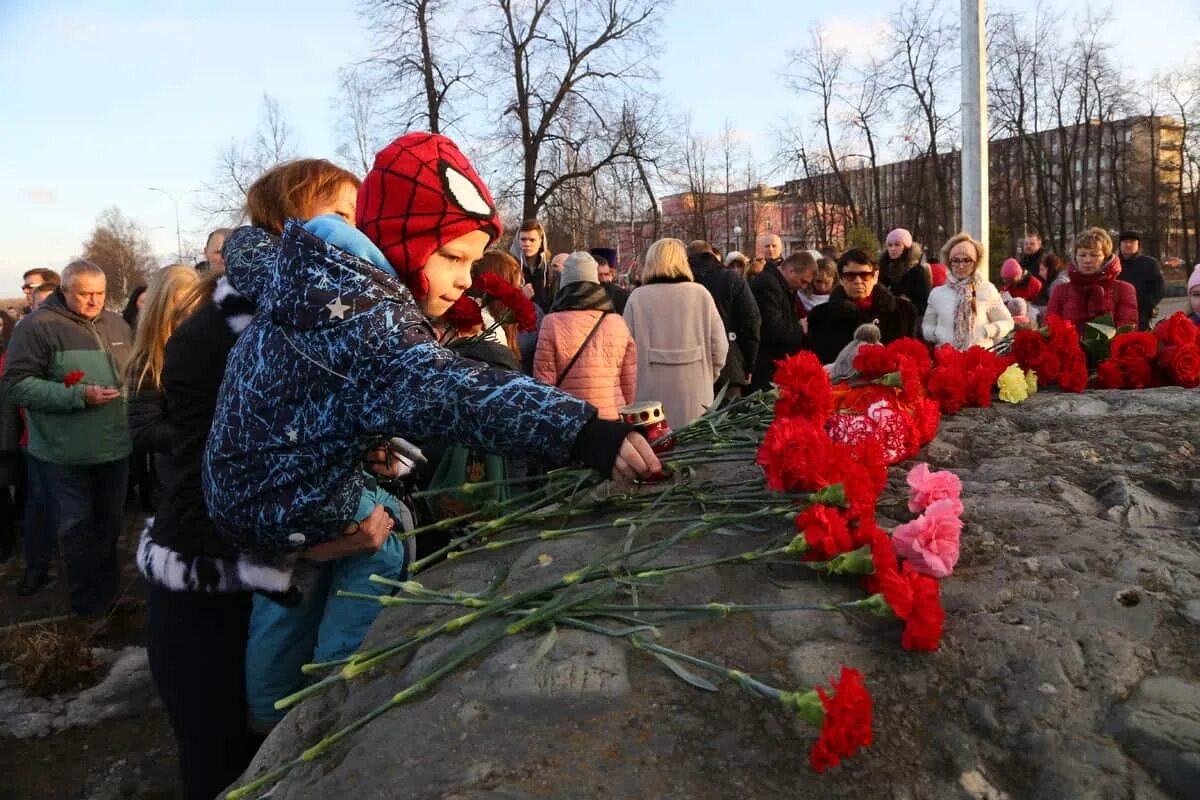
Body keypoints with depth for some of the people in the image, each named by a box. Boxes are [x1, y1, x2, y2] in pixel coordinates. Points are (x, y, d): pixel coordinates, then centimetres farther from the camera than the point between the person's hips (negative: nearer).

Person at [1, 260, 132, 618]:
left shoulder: (116, 324, 7)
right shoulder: (38, 326, -12)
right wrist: (79, 396, -23)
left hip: (115, 445, 5)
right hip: (65, 451, -5)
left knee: (110, 524, 18)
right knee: (77, 527, 7)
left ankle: (109, 593, 36)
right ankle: (88, 601, 23)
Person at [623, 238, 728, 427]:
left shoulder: (637, 297, -3)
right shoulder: (700, 293, 0)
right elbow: (719, 346, 0)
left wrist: (633, 386, 12)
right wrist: (708, 377, 17)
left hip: (652, 397, -1)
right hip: (694, 395, 1)